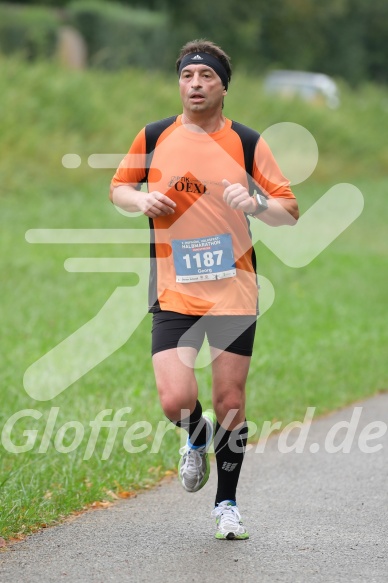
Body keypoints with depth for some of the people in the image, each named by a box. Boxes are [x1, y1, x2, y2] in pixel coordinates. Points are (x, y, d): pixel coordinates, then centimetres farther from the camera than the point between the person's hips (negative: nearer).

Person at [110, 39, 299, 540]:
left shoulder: (247, 142, 0)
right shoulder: (154, 136, 3)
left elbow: (290, 211, 3)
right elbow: (118, 188, 17)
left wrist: (257, 203, -18)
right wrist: (141, 201, -5)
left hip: (234, 291, 0)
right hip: (173, 291, 0)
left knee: (229, 401, 4)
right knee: (176, 401, -14)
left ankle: (226, 504, 24)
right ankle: (196, 440, 23)